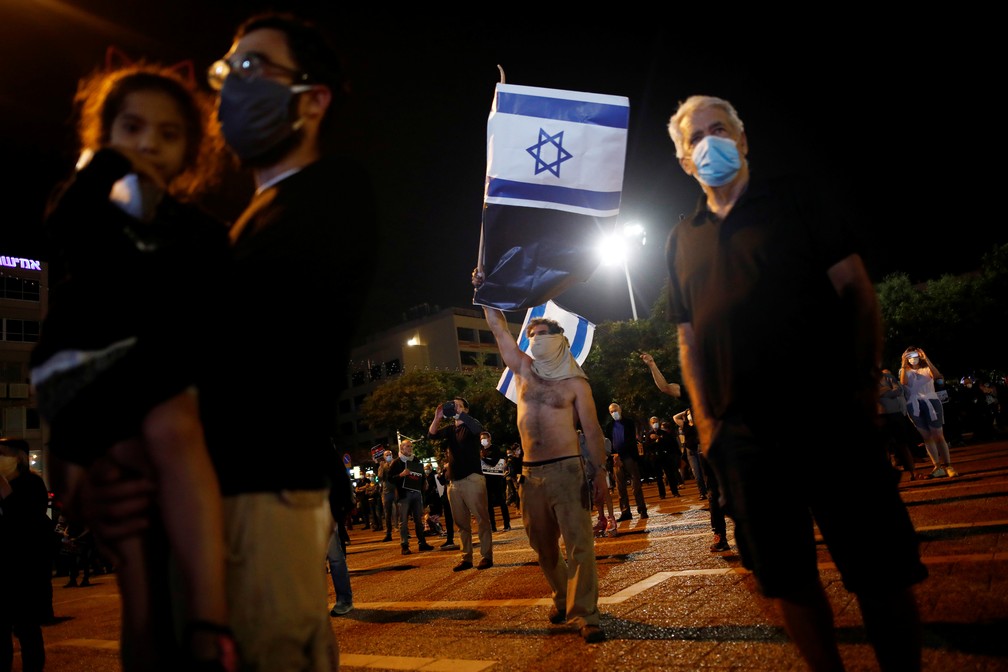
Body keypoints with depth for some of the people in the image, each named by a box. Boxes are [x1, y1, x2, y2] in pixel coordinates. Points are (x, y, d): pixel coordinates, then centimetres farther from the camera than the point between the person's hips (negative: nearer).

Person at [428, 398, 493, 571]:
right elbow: (431, 435, 1)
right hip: (454, 482, 6)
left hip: (472, 479, -6)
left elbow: (478, 428, -22)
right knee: (461, 522, 8)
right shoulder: (450, 429, 16)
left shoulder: (470, 425, 2)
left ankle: (486, 556, -1)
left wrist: (459, 414, -30)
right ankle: (466, 558, 13)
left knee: (481, 519, -5)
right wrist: (437, 418, -17)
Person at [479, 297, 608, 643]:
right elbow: (499, 328, 6)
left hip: (566, 469, -4)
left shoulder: (575, 383, 0)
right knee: (543, 544, 14)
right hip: (531, 472, 4)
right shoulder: (524, 369, 9)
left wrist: (600, 471, -9)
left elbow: (592, 430, -2)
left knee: (579, 543, -10)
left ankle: (584, 615, -3)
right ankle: (561, 598, 34)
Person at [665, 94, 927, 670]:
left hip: (829, 412, -2)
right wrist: (705, 418, 4)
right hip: (743, 433, 3)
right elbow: (688, 337, 13)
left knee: (880, 568, 1)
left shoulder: (797, 196, 7)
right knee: (787, 578, 10)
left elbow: (856, 287, 1)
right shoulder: (682, 240, 14)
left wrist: (866, 381, -7)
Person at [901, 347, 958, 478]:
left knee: (938, 436, -6)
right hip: (914, 406, 1)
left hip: (931, 402, -1)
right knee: (927, 437, 1)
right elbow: (903, 382, -8)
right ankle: (938, 468, 4)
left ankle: (948, 466, -1)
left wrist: (926, 359, -14)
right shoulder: (905, 371, 15)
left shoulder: (927, 369, 13)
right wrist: (903, 364, -13)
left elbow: (936, 376, -11)